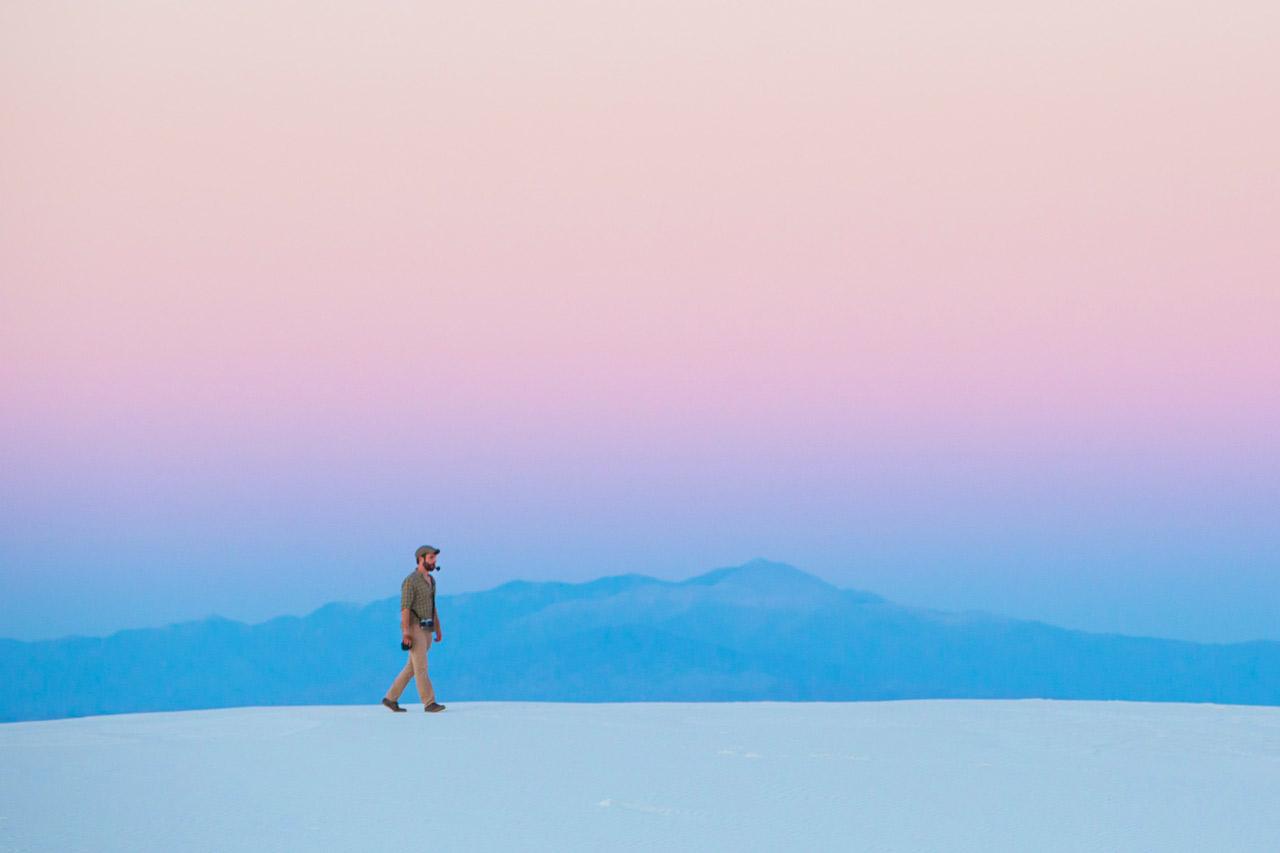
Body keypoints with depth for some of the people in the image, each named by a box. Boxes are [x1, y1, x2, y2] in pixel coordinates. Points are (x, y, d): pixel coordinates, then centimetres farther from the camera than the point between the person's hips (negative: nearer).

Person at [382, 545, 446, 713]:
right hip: (413, 629, -9)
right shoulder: (410, 581, -12)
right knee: (421, 667, -11)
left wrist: (438, 629, 19)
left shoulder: (430, 581, 16)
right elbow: (405, 607, -19)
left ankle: (391, 698, 17)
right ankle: (429, 703, -12)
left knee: (411, 668, 10)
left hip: (425, 631, 9)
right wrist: (406, 631, -26)